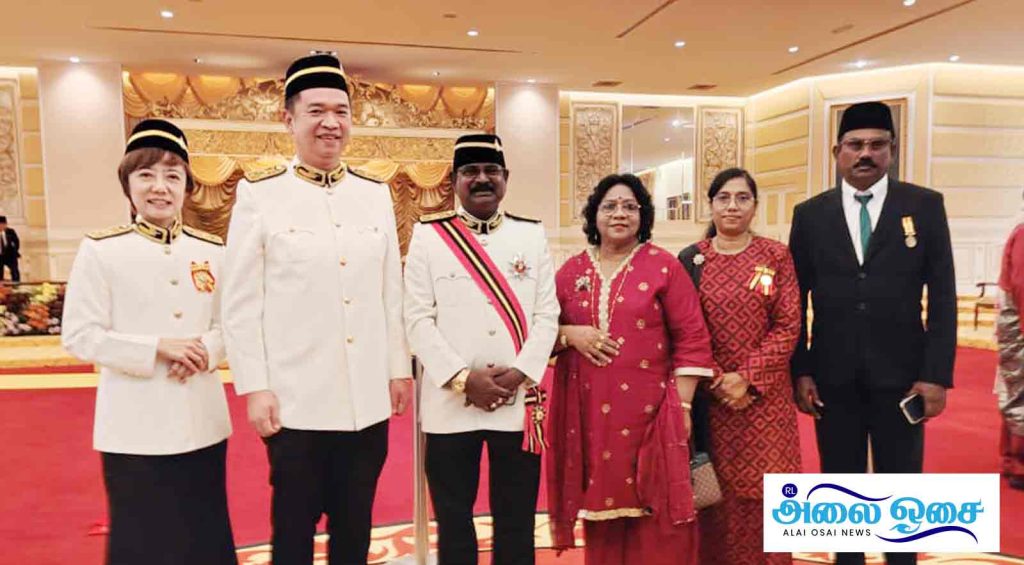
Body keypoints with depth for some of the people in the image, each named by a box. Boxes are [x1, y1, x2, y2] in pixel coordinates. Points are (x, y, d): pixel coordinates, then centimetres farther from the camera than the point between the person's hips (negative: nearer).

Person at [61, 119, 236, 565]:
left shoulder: (212, 251, 4)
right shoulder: (100, 250, -6)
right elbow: (79, 336, -8)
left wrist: (206, 349, -13)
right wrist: (158, 349, -18)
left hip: (202, 422, 3)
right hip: (135, 428, -3)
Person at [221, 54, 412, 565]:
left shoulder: (376, 195, 7)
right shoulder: (259, 195, -4)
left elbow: (391, 292, 10)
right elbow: (240, 305, -5)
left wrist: (399, 368, 9)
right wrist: (254, 388, -8)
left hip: (368, 400, 3)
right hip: (296, 402, -3)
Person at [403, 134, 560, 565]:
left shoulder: (532, 235, 8)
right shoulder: (428, 236, 3)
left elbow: (547, 315, 4)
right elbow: (418, 320, -3)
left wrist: (519, 373, -10)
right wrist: (463, 379, -12)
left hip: (519, 402, 1)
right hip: (449, 403, -1)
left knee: (516, 521, 11)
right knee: (453, 520, 11)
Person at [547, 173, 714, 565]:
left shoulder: (663, 266, -1)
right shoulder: (571, 271, 8)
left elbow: (692, 338, -2)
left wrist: (682, 405, -7)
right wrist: (570, 334, -10)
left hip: (648, 411, -2)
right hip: (589, 413, 3)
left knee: (655, 516, 1)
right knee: (601, 505, 10)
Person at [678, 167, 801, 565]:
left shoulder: (776, 256, 3)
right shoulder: (691, 259, 3)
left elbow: (788, 325, -3)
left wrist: (748, 378, -12)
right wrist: (714, 381, -11)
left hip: (764, 395, 0)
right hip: (709, 394, 0)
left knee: (762, 489, 4)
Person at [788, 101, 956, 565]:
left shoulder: (925, 205, 0)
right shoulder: (810, 214, 3)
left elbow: (942, 297, -1)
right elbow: (796, 300, 3)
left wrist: (937, 374, -7)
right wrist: (800, 371, -2)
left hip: (901, 374, -1)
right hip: (833, 377, 1)